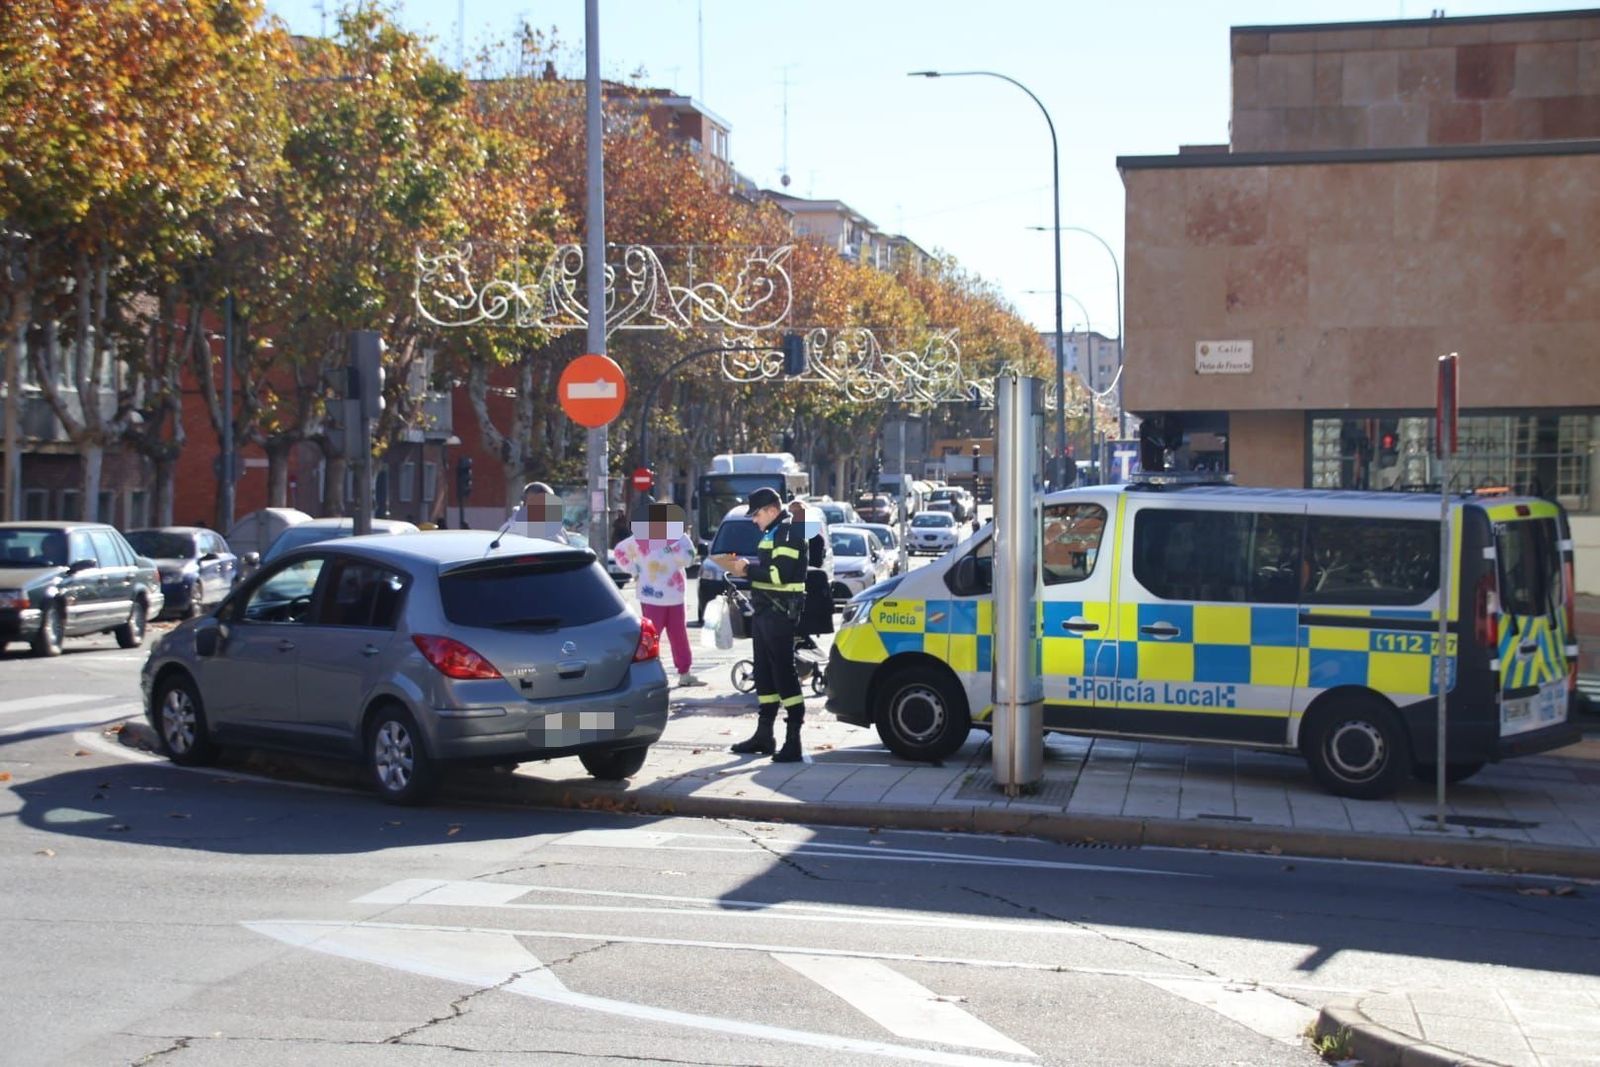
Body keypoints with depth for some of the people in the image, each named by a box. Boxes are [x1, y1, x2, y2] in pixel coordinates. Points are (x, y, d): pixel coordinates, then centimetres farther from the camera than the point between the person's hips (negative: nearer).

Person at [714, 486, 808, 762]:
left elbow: (779, 574, -22)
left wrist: (747, 570, -12)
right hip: (765, 612, 10)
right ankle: (764, 734, 25)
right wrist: (743, 567, 6)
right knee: (764, 674, 16)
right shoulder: (772, 532, 18)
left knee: (784, 674, -11)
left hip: (781, 613, -10)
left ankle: (794, 739, -11)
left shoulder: (789, 532, -13)